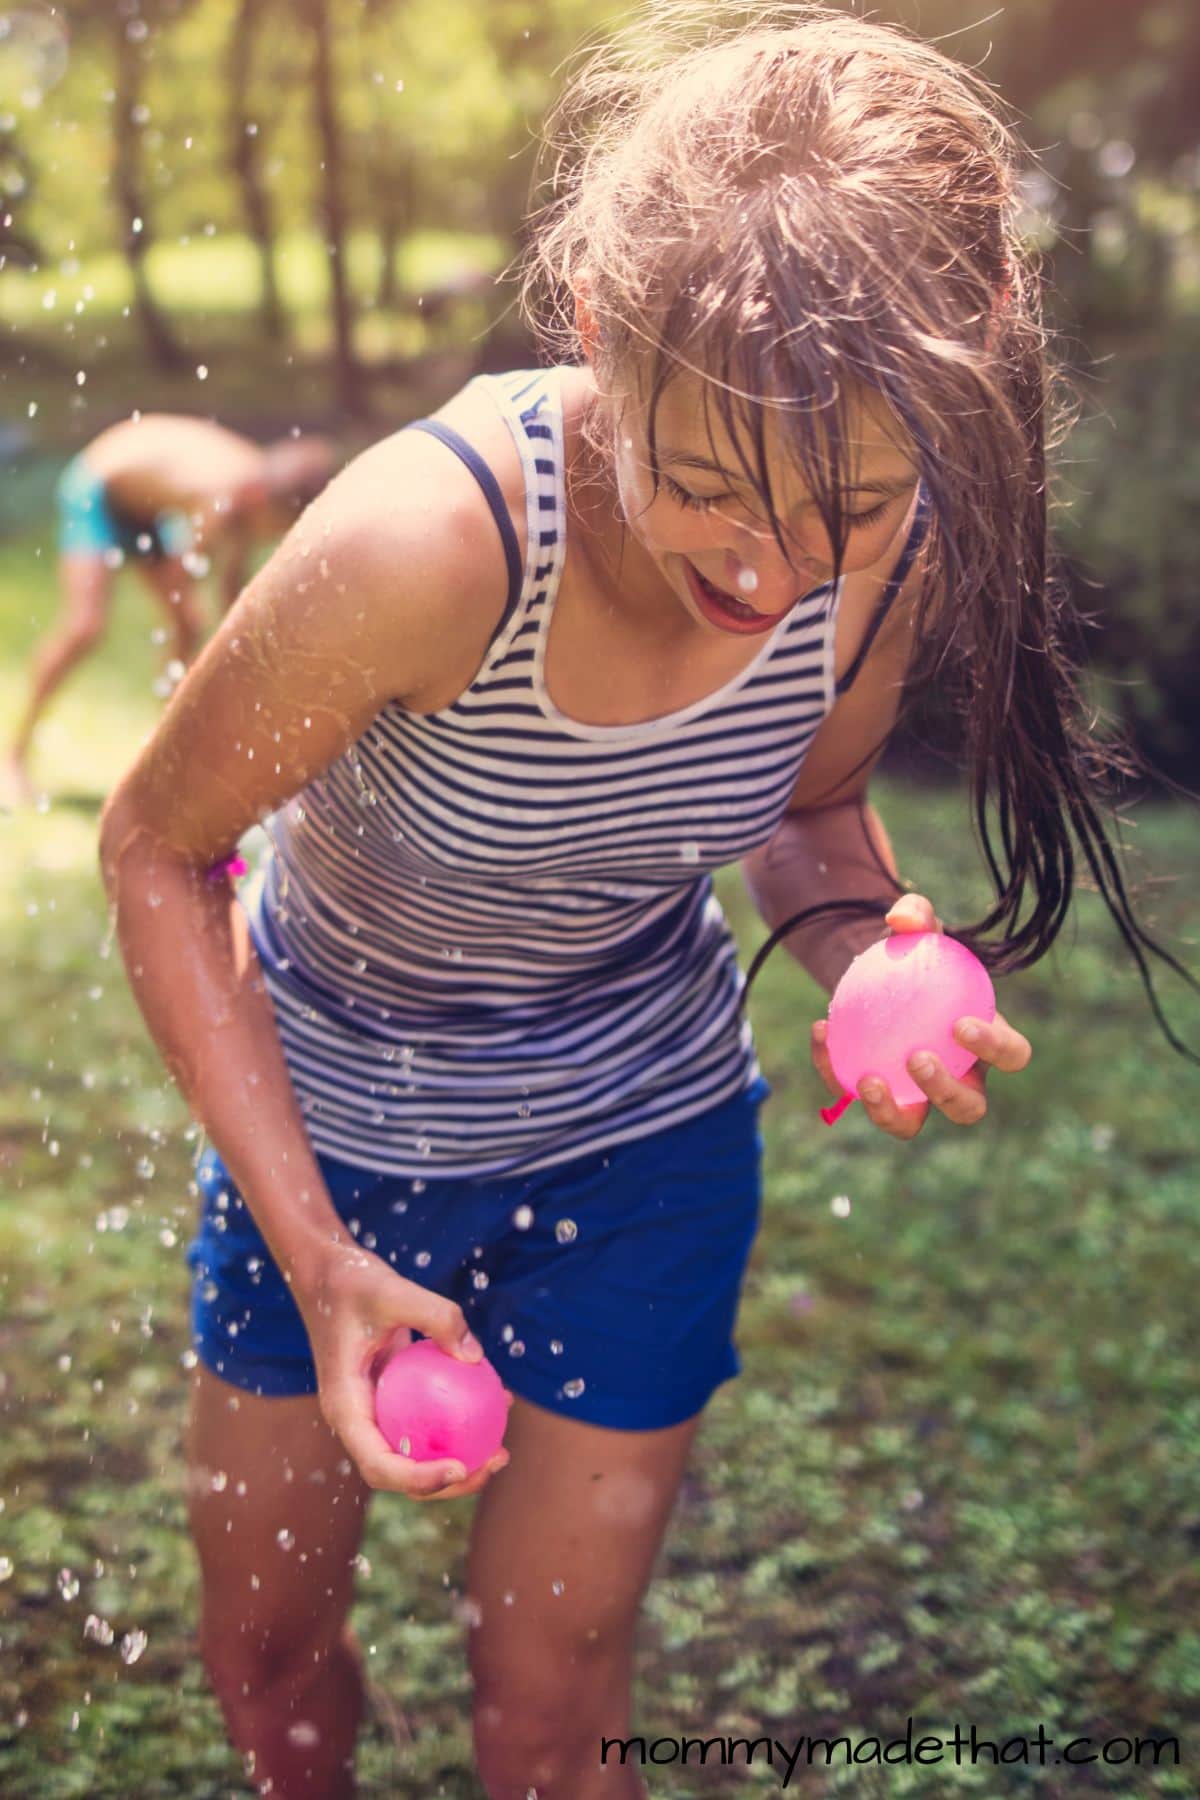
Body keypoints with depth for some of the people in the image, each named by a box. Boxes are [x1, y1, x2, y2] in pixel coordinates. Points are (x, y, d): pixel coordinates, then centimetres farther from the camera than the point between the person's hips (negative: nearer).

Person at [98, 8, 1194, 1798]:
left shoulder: (895, 552, -23)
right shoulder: (427, 540, -36)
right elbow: (155, 848, -21)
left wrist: (869, 947, -25)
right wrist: (312, 1252, -24)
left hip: (638, 1148, 2)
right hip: (326, 1123, -1)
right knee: (266, 1648, 20)